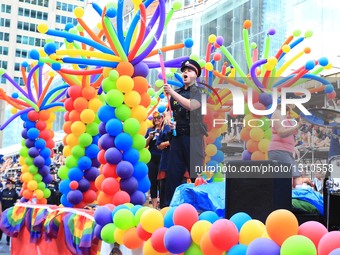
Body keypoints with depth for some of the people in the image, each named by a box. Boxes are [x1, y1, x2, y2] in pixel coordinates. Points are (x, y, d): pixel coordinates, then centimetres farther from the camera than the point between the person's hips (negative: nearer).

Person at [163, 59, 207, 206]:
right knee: (173, 172, 4)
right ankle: (169, 204, 11)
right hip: (177, 136, 5)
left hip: (193, 137, -5)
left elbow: (191, 106, -20)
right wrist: (170, 122, 3)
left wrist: (172, 93, -22)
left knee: (196, 172, -6)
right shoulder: (177, 92, 17)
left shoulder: (199, 91, 1)